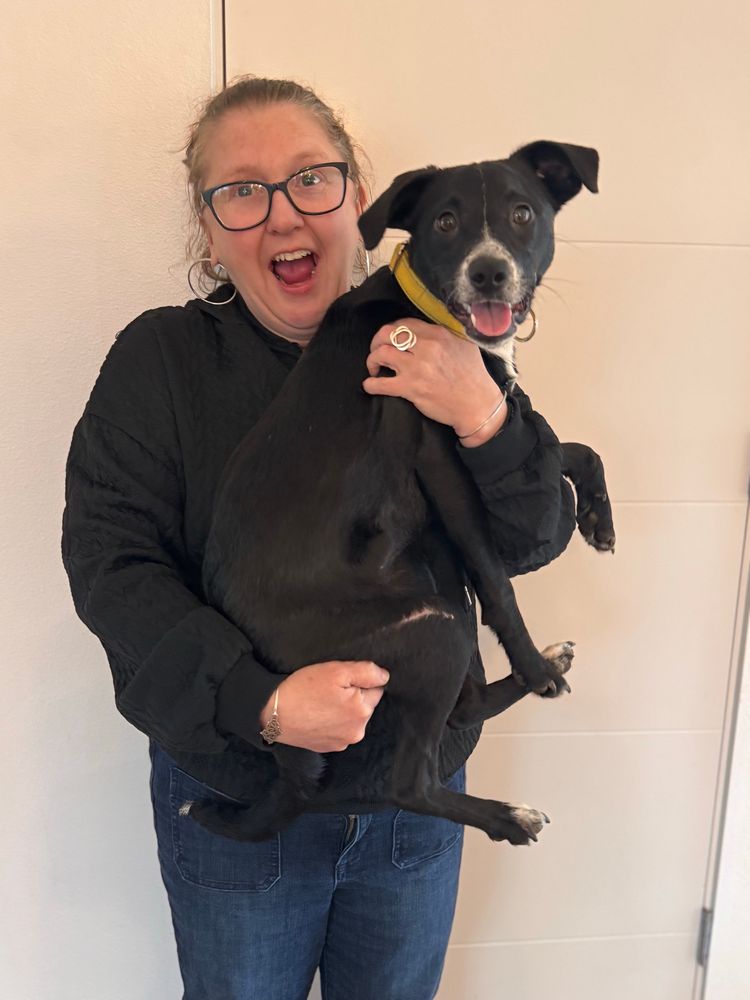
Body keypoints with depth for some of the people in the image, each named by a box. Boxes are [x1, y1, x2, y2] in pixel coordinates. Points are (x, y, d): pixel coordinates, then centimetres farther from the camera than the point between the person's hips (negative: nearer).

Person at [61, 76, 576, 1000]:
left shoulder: (430, 357, -6)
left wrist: (483, 419, -28)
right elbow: (111, 562, -15)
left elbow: (532, 543, -8)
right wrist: (261, 700, -27)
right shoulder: (159, 359, -11)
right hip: (231, 793, -1)